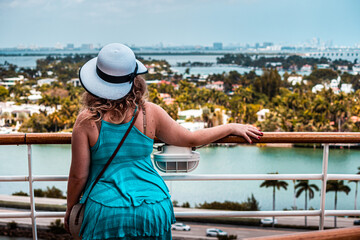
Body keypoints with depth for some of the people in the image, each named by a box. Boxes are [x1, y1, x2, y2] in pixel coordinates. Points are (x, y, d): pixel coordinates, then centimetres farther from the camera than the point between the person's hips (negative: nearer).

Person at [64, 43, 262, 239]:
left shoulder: (87, 120, -12)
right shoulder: (149, 113, -7)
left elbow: (78, 176, -6)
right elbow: (191, 139, 5)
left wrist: (70, 209, 13)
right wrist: (232, 127, 18)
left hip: (107, 212, -2)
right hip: (154, 209, 2)